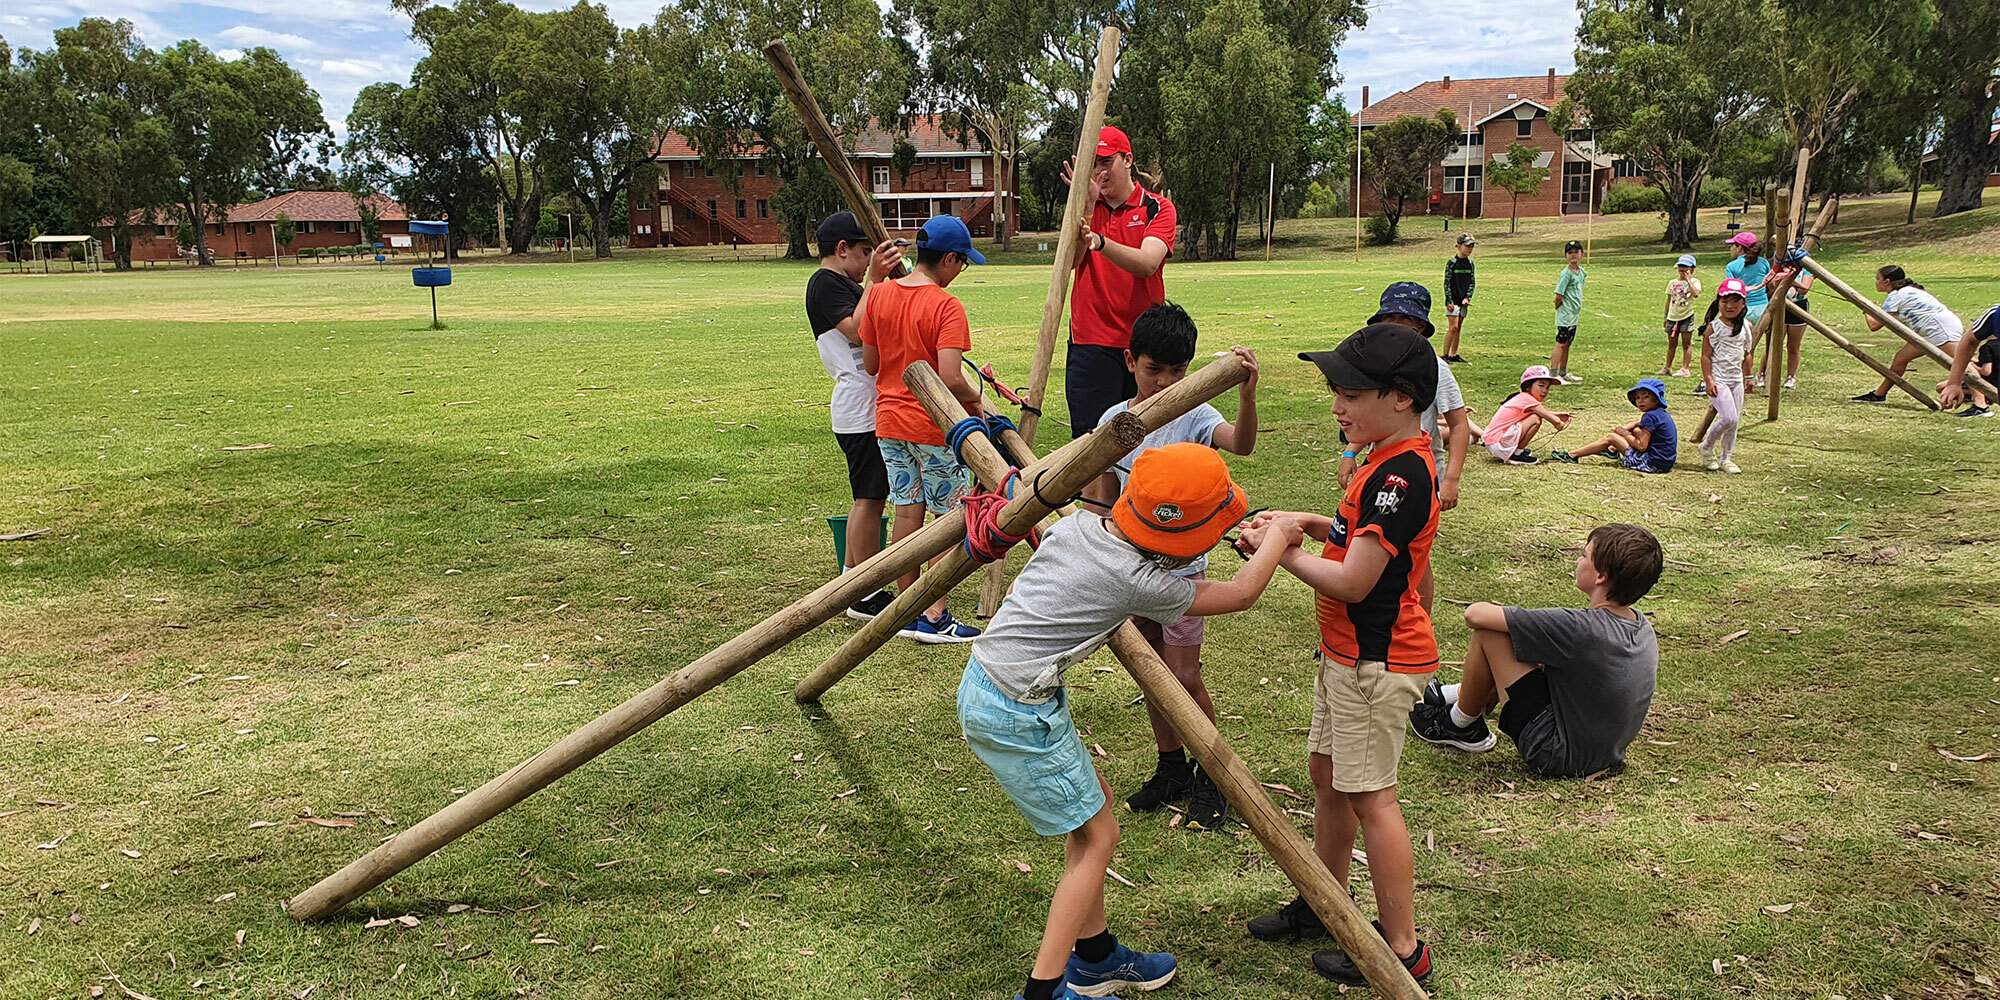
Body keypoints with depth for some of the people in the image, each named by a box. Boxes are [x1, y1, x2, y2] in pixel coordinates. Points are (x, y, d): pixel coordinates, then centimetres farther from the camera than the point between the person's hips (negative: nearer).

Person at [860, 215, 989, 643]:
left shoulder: (878, 294, 1)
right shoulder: (946, 306, -18)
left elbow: (870, 365, 7)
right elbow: (950, 378, -24)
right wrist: (976, 400, -6)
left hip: (890, 422, 6)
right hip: (936, 427, -6)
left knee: (907, 512, 13)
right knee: (949, 518, 6)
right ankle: (934, 617, 7)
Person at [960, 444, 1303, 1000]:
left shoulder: (1077, 523, 1)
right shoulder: (1136, 581, -19)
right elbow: (1241, 594, -5)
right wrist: (1277, 537, 11)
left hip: (983, 680, 9)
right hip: (1014, 715, -9)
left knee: (1092, 799, 19)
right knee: (1097, 836, 4)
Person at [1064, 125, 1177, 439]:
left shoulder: (1157, 208, 1)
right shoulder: (1085, 207, 10)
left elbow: (1147, 264, -18)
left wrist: (1099, 241, -35)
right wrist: (1086, 206, -21)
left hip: (1144, 342, -1)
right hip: (1090, 344, 1)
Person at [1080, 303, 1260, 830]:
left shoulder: (1193, 416, -13)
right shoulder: (1113, 420, -1)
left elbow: (1241, 444, -34)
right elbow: (1103, 499, 8)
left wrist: (1247, 395, -52)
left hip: (1180, 567, -4)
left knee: (1184, 677, -2)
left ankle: (1210, 778, 17)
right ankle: (1171, 768, 31)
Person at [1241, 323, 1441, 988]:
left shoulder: (1401, 474, -25)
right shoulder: (1392, 461, 7)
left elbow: (1352, 582, -26)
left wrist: (1281, 552, -14)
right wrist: (1313, 523, 5)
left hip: (1377, 660, -10)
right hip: (1347, 651, 10)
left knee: (1369, 796, -1)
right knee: (1328, 775, 20)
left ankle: (1402, 949, 11)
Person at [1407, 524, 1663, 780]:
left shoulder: (1583, 628, -27)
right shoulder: (1641, 624, -2)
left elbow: (1475, 614, -23)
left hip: (1556, 757, -9)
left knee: (1487, 633, -10)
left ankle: (1461, 725, 12)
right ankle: (1453, 694, 36)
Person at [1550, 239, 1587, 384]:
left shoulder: (1581, 271, 10)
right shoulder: (1566, 273, -16)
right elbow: (1558, 296, -18)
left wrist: (1579, 310, 12)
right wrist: (1559, 307, -3)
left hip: (1574, 316, 8)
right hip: (1565, 316, -8)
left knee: (1567, 344, 14)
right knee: (1561, 343, -8)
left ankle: (1563, 374, 23)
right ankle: (1553, 374, -7)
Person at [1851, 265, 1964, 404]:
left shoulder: (1895, 296, -5)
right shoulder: (1908, 291, 21)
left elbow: (1874, 325, -5)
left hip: (1942, 328, -10)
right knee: (1901, 357, 15)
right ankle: (1878, 394, 22)